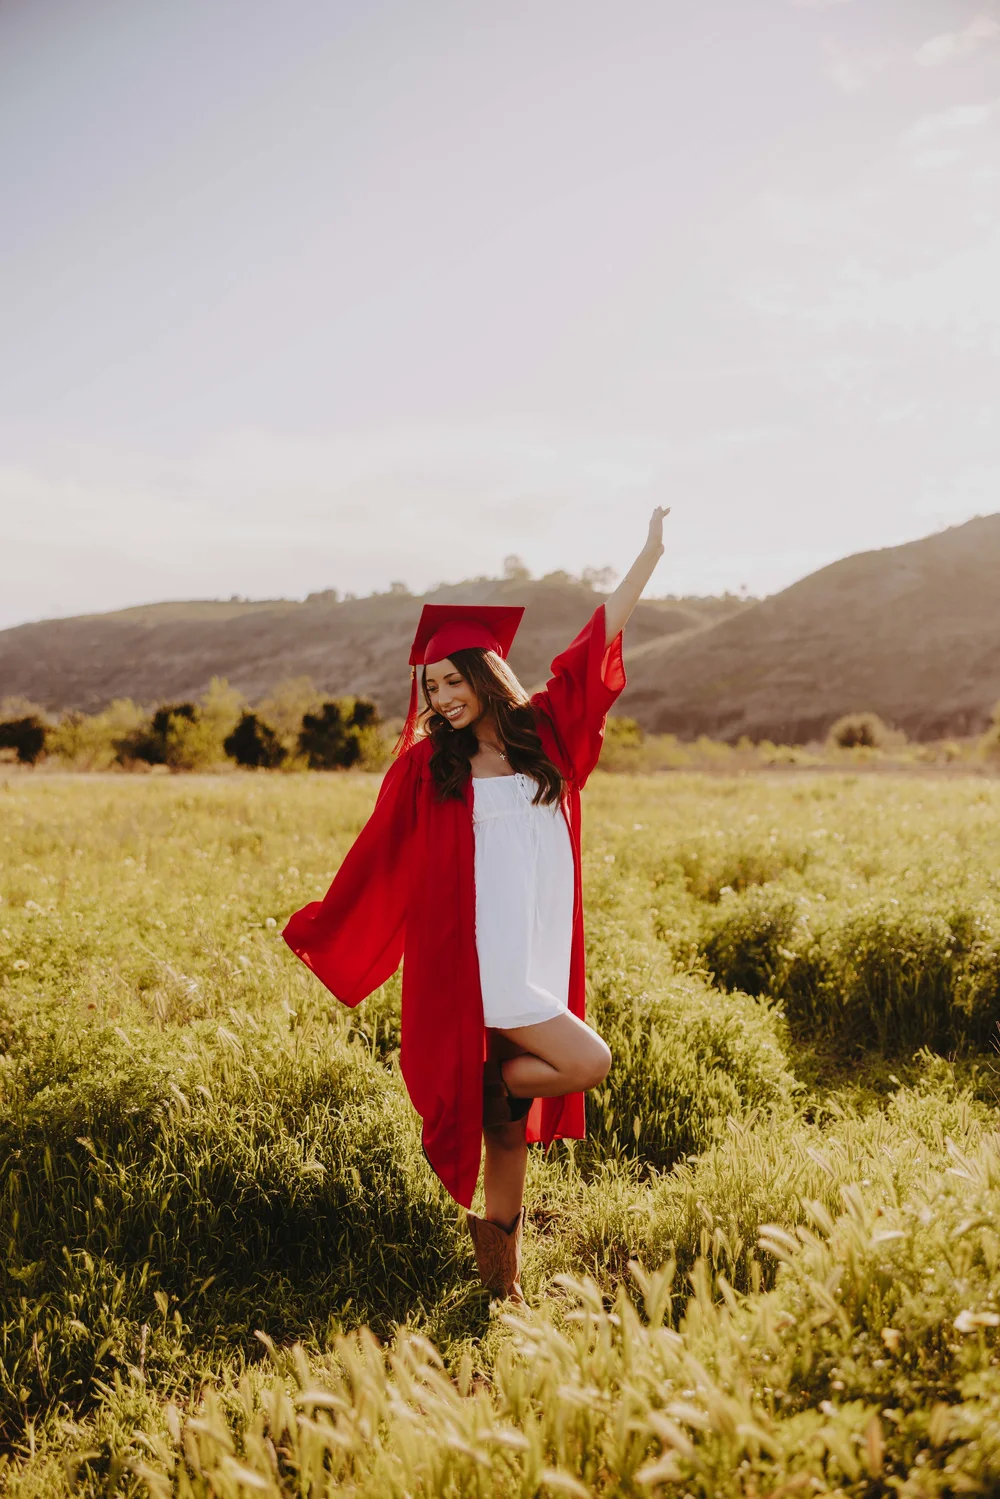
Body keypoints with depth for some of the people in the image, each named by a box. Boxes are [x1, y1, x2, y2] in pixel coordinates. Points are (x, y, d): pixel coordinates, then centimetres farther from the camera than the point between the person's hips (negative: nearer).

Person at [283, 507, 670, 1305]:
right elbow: (376, 857, 8)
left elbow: (602, 634, 9)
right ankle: (487, 1093, 10)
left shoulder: (545, 731, 6)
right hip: (480, 963, -4)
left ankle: (503, 1277, 22)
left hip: (542, 958, 4)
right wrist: (318, 929, 17)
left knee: (514, 1128, 9)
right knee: (588, 1064, -16)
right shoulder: (426, 767, -1)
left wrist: (651, 552, 13)